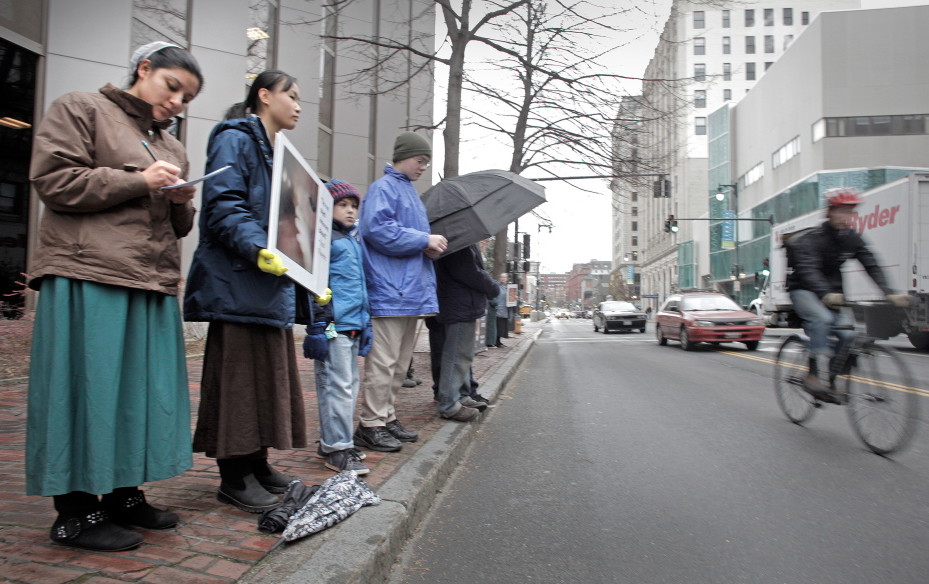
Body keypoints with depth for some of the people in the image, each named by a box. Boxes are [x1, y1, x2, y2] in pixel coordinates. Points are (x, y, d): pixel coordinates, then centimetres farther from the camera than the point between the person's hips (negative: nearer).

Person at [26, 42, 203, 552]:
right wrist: (139, 181, -12)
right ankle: (76, 513, 7)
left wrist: (181, 201, 2)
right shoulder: (79, 110, 6)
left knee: (144, 389, 7)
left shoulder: (171, 147, 24)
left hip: (152, 284, 7)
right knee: (88, 387, -4)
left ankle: (124, 495, 19)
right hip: (88, 278, -7)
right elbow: (53, 180, -6)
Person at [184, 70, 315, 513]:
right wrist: (257, 249, -33)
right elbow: (223, 206, -18)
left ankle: (257, 464, 24)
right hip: (239, 284, -10)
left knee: (269, 375, 13)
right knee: (239, 377, -4)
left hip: (274, 286, 10)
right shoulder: (235, 140, -5)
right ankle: (234, 477, 7)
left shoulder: (276, 152, 23)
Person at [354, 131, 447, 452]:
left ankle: (386, 418, 24)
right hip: (389, 291, -10)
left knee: (400, 362, 14)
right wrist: (424, 240, -16)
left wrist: (430, 245, 8)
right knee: (383, 361, -7)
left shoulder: (411, 191, 23)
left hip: (412, 290, 10)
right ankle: (370, 424, 1)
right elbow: (378, 229, -20)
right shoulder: (384, 188, -5)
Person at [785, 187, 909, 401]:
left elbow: (871, 266, -8)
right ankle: (813, 375, -30)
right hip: (803, 290, -6)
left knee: (847, 333, -13)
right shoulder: (810, 238, -19)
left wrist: (889, 293, -24)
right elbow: (808, 270, -34)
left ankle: (830, 378, 4)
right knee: (822, 319, -34)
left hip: (832, 293, 6)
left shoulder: (852, 238, -1)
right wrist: (826, 295, -51)